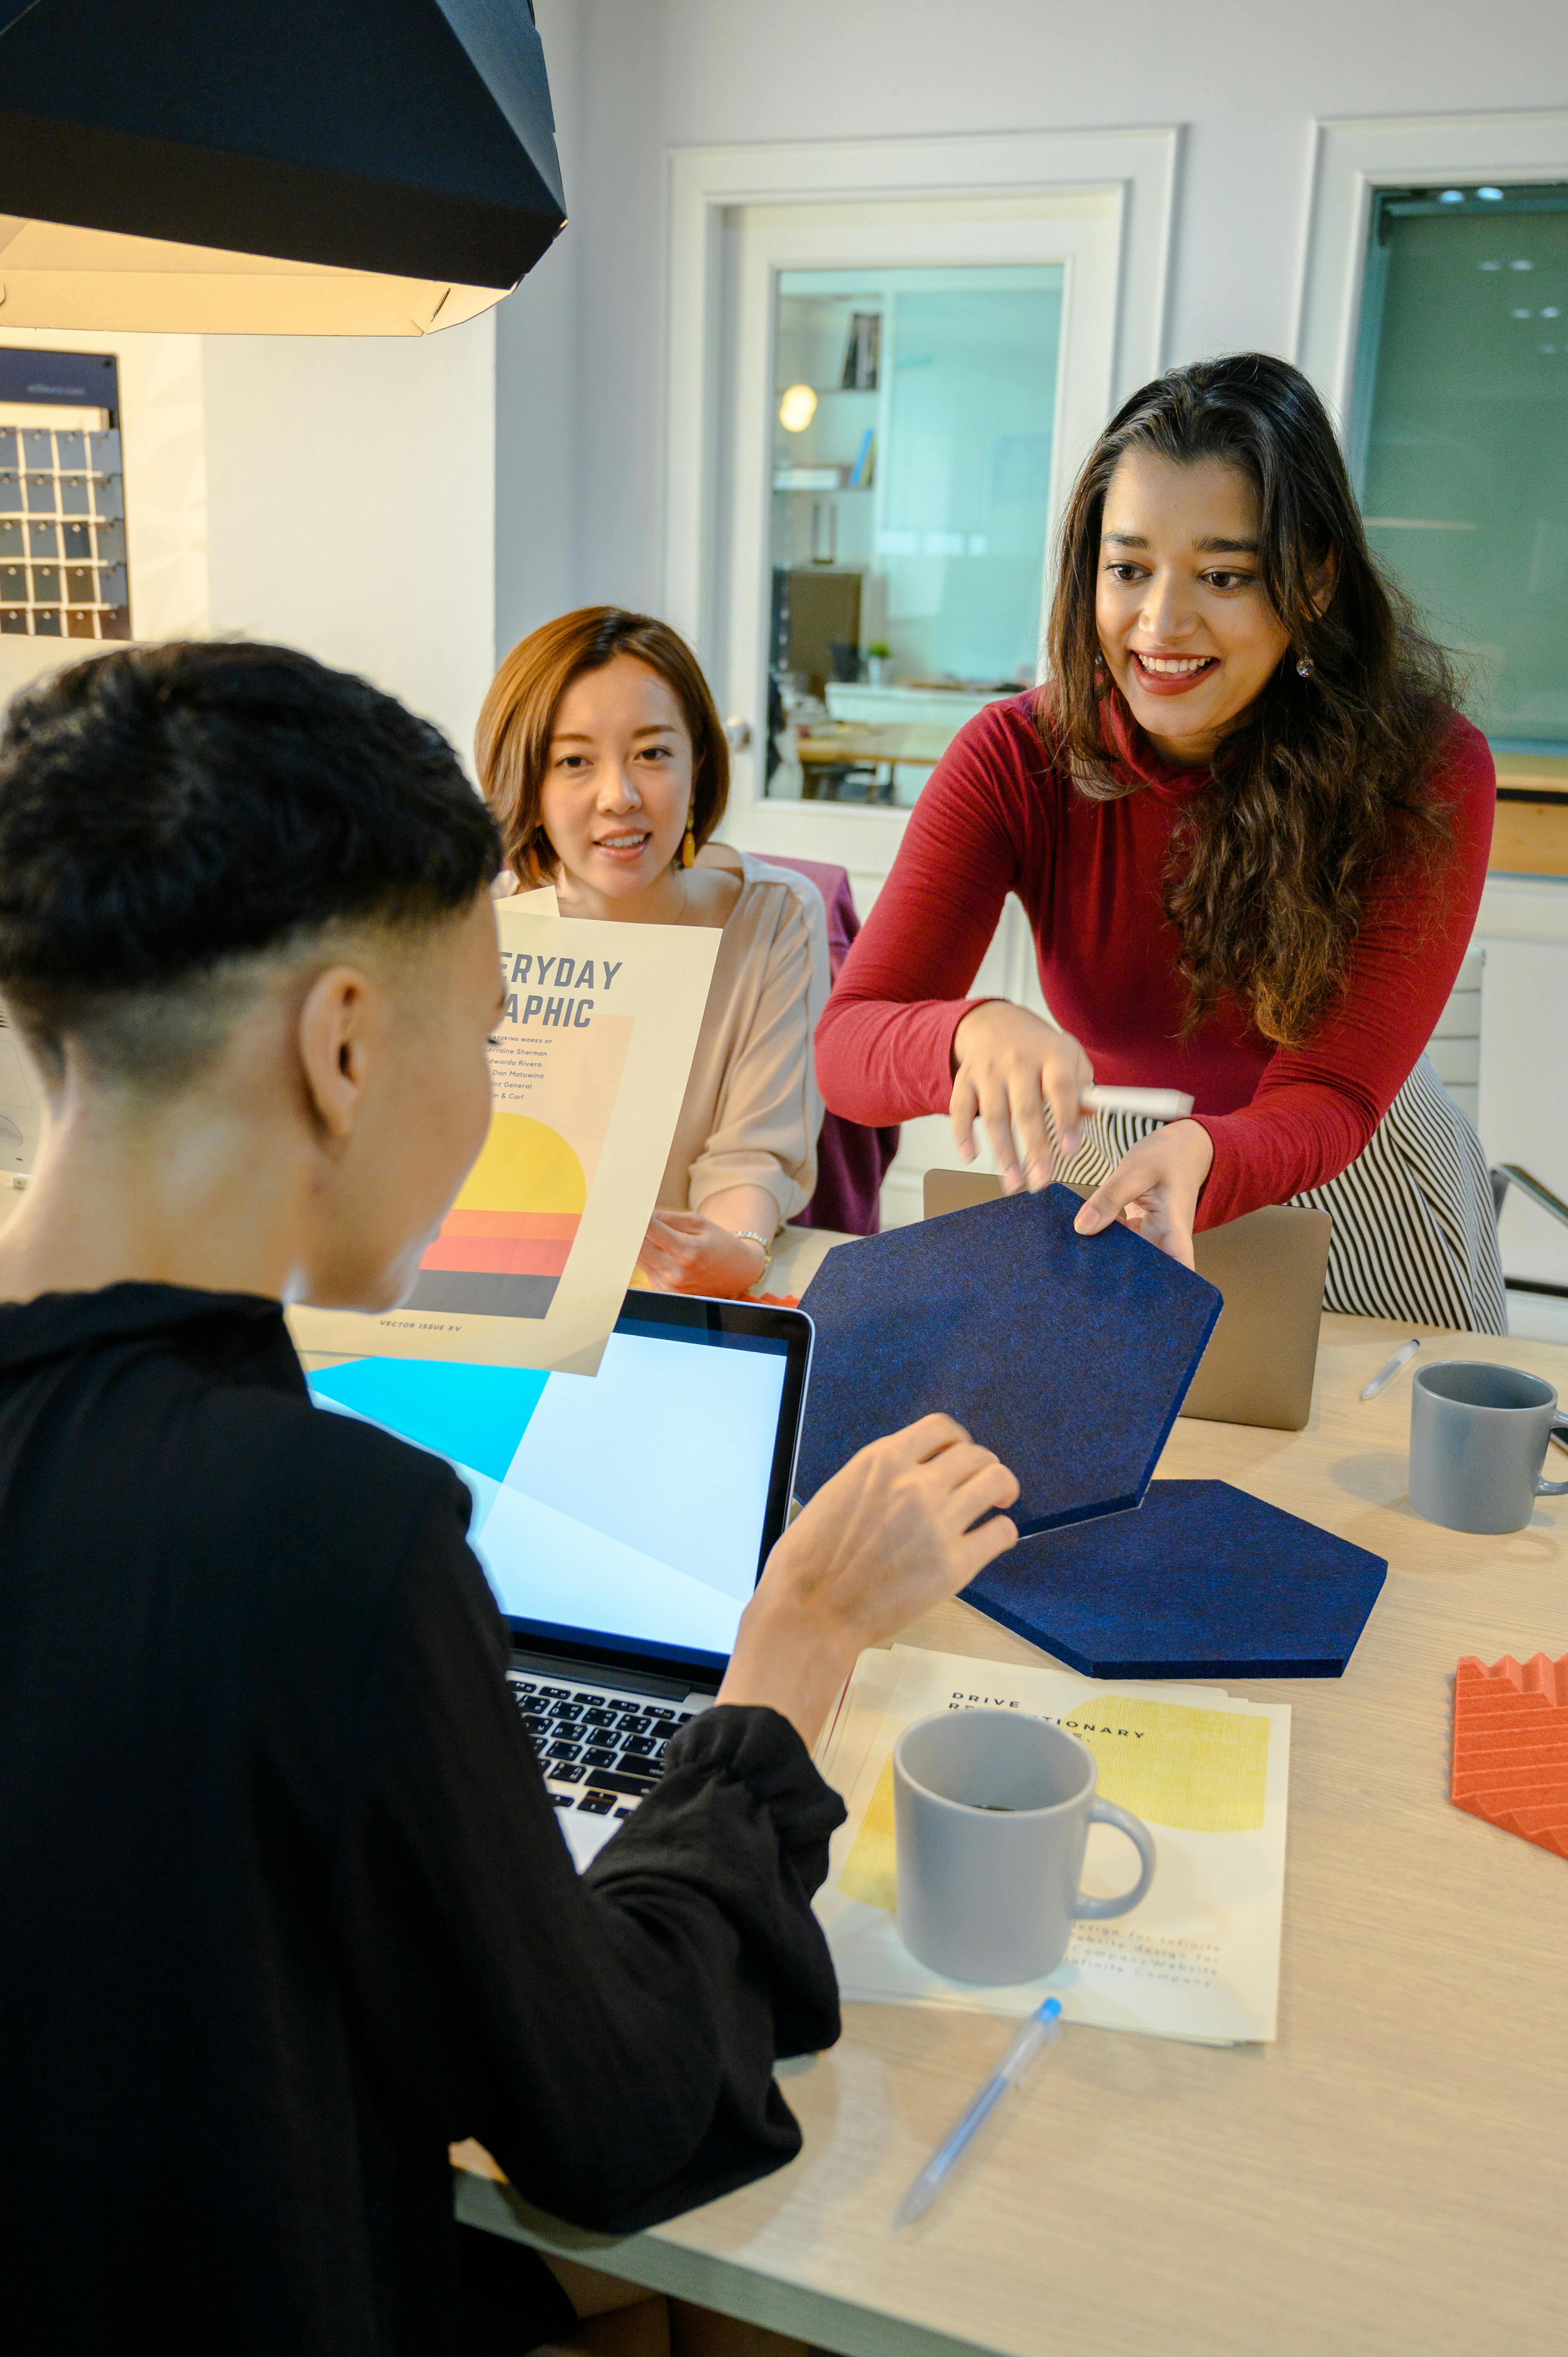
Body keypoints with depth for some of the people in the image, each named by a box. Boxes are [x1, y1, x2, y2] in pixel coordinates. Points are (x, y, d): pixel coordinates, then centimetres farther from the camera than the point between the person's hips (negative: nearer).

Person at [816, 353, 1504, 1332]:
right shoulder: (1017, 758, -19)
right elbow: (847, 1047, -26)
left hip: (1352, 1194, -1)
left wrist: (1195, 1159, -47)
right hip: (1097, 1171, 1)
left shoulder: (1427, 772, -22)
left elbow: (1329, 1098, -25)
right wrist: (976, 1033, -48)